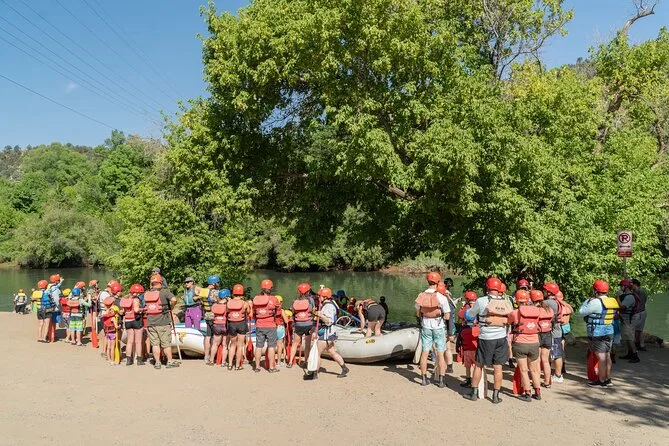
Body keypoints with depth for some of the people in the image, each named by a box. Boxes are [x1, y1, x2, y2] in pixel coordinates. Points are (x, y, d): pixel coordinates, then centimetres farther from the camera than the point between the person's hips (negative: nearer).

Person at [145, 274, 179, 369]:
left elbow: (145, 308, 9)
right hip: (163, 322, -4)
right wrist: (170, 307, -6)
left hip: (150, 323, 4)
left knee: (155, 344, 9)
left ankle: (157, 363, 13)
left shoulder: (147, 294, 6)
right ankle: (170, 362, 12)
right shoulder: (164, 292, -9)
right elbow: (173, 299, -24)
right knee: (166, 343, 5)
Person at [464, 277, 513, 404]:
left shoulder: (481, 301, -11)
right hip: (501, 338, 2)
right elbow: (511, 318, 10)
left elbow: (469, 316, 3)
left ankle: (474, 393, 20)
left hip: (485, 338, -2)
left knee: (479, 365, 12)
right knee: (498, 367, 9)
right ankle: (496, 396, 15)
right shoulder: (507, 302, -2)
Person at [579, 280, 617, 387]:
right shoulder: (613, 301, 7)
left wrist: (588, 300, 0)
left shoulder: (596, 302, -18)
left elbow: (581, 312, -11)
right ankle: (608, 379, 22)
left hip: (597, 334, -8)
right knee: (607, 355, 14)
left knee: (601, 357, -2)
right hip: (609, 332, 8)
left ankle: (602, 381, 4)